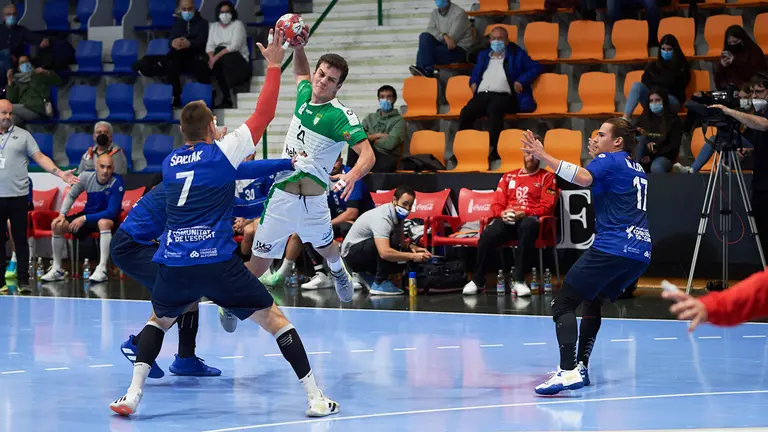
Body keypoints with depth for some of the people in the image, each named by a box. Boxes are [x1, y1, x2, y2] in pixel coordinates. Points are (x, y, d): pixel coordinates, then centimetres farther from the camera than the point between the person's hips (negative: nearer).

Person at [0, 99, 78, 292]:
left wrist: (60, 173, -8)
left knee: (20, 239, 2)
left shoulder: (22, 135, 6)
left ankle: (24, 280, 7)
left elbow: (40, 157, 3)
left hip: (18, 196, -1)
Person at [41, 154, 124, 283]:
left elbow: (112, 212, -27)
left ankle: (102, 269, -40)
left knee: (104, 223, -40)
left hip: (108, 219, -5)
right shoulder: (86, 177, -12)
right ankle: (57, 269, 1)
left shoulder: (117, 183, -24)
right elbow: (71, 195, 4)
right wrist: (62, 214, -11)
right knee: (57, 225, -11)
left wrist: (85, 218, -30)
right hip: (87, 215, 5)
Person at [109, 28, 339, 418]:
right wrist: (273, 66, 14)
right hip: (217, 262, -4)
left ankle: (133, 393, 13)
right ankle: (315, 397, 0)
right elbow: (264, 113, 5)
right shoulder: (223, 151, 3)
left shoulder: (169, 163, 17)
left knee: (159, 321, 29)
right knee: (274, 319, 7)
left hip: (172, 264, 4)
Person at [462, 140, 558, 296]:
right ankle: (477, 280, -11)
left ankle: (518, 280, -37)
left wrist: (523, 213, -16)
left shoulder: (547, 177, 11)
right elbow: (497, 203, 17)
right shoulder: (509, 177, 22)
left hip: (529, 219, -3)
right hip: (507, 220, 3)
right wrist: (502, 213, -9)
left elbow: (546, 207, 0)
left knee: (528, 226, -43)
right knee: (486, 236, -31)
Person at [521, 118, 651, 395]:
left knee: (563, 303, -9)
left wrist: (543, 157, -24)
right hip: (641, 251, 9)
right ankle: (581, 367, 19)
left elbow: (582, 177, -21)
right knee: (593, 301, 26)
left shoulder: (610, 160, 0)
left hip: (612, 247, -9)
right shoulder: (636, 170, 24)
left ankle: (568, 371, -27)